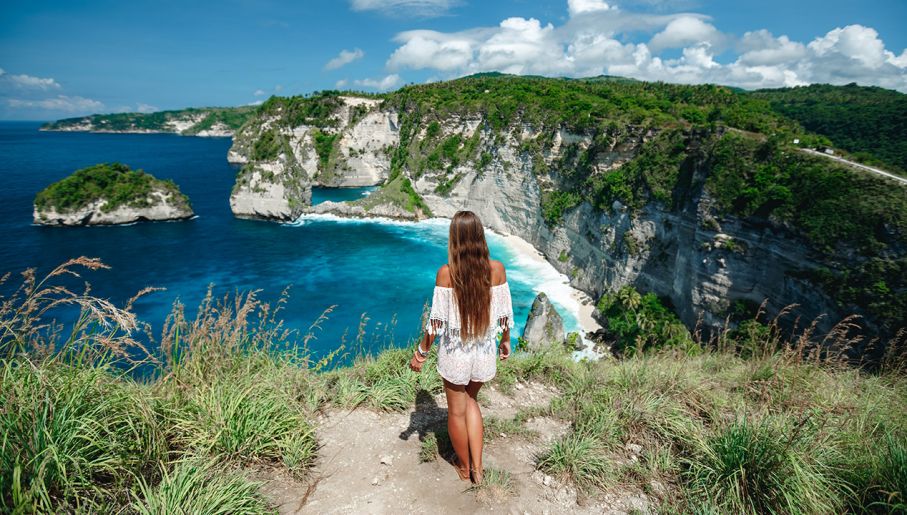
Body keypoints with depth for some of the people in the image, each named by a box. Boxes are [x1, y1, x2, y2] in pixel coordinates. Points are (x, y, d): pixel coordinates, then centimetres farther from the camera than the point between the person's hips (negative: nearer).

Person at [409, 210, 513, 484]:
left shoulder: (446, 272, -19)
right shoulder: (496, 269, -12)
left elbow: (437, 321, -14)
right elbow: (505, 313, -2)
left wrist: (421, 352, -1)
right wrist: (506, 340, 16)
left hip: (455, 352, -3)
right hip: (485, 352, 3)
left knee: (457, 411, 20)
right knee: (471, 400, 29)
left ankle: (464, 467, 40)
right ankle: (477, 466, 27)